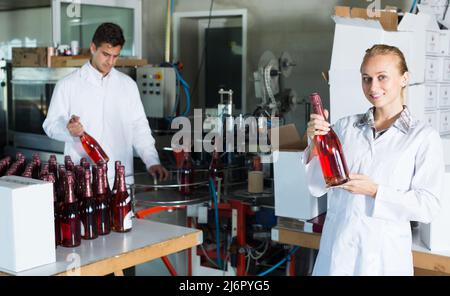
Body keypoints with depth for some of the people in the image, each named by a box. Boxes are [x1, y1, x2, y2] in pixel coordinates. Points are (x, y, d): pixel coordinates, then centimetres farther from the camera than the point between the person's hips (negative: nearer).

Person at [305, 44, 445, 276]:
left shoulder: (424, 137, -5)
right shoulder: (345, 127, 2)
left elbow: (427, 206, -10)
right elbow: (317, 187, 1)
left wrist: (374, 191, -18)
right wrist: (316, 145, -14)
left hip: (385, 253, -2)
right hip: (336, 247, 2)